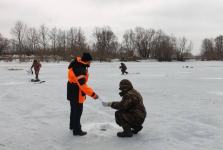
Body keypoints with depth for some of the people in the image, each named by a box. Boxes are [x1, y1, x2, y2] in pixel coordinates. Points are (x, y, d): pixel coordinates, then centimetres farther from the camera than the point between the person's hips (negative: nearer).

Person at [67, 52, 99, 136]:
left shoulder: (78, 64, 1)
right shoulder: (79, 70, -31)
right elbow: (82, 85, -34)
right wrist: (93, 94, -33)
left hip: (72, 92, 11)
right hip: (77, 94, -11)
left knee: (74, 109, 23)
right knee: (78, 111, -1)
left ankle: (72, 125, 40)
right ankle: (76, 130, 8)